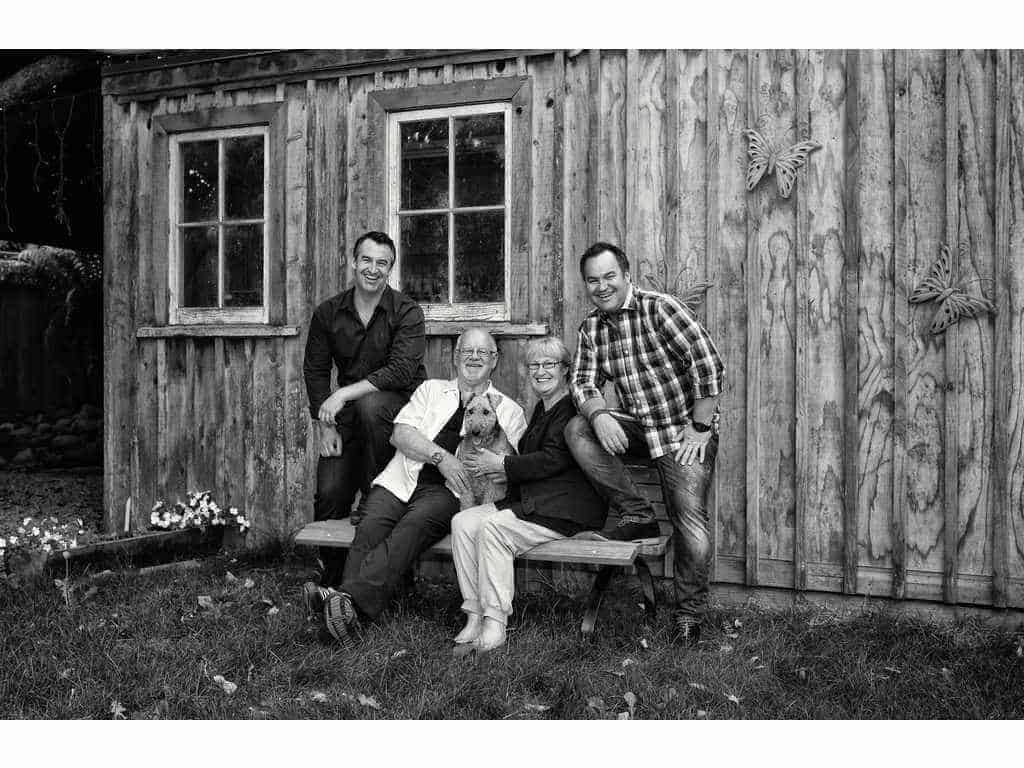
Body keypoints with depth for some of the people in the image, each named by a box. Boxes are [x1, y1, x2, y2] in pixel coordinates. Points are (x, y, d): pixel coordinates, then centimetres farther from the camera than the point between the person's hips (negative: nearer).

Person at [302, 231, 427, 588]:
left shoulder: (407, 312, -10)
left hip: (399, 404, -3)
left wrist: (345, 394, -27)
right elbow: (315, 371, 6)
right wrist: (326, 425, -4)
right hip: (347, 415, 4)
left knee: (370, 404, -37)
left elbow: (401, 372, -21)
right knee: (329, 493, -8)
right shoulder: (327, 313, 2)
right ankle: (331, 580, 14)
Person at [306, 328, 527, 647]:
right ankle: (347, 611, -43)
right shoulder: (432, 390, 26)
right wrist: (440, 456, -7)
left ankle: (350, 598, -49)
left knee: (414, 525, -33)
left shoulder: (509, 411, 21)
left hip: (448, 491, -3)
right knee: (371, 527, -28)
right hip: (400, 482, 3)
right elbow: (400, 433, 9)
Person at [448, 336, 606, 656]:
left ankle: (495, 625, -26)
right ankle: (475, 617, -17)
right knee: (463, 522, -12)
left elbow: (553, 460, -17)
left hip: (565, 509, -9)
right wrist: (507, 471, 6)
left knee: (494, 528, -29)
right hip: (530, 501, 9)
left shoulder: (573, 408, -6)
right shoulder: (541, 409, 24)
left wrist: (502, 465, -10)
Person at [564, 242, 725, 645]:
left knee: (689, 517, -15)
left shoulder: (658, 308, -14)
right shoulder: (591, 327, 6)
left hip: (684, 429, -6)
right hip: (636, 427, 6)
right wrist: (599, 416, -22)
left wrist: (701, 428, -18)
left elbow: (710, 364, -18)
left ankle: (690, 614, 2)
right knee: (577, 431, -17)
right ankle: (637, 516, -8)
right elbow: (584, 382, 1)